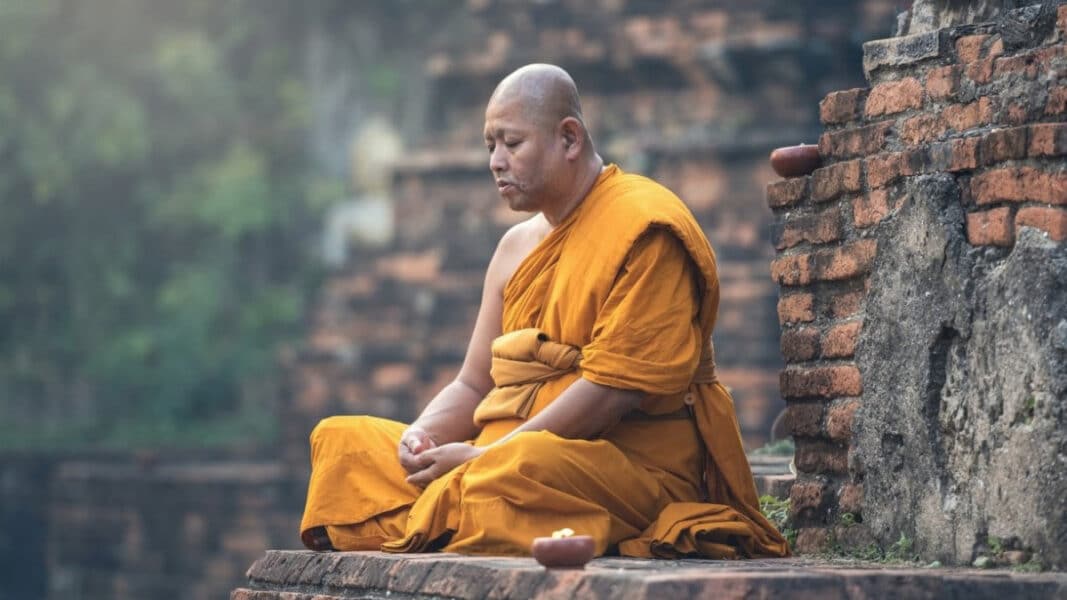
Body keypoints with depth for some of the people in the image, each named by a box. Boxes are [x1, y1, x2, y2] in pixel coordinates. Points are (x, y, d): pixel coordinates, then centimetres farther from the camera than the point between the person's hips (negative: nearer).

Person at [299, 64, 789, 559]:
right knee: (341, 439, -1)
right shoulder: (517, 246, 18)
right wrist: (424, 433, -5)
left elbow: (613, 391, -17)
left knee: (514, 470, -41)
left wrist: (484, 456, -18)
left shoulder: (643, 228, -8)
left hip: (634, 467, -9)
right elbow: (473, 386, 19)